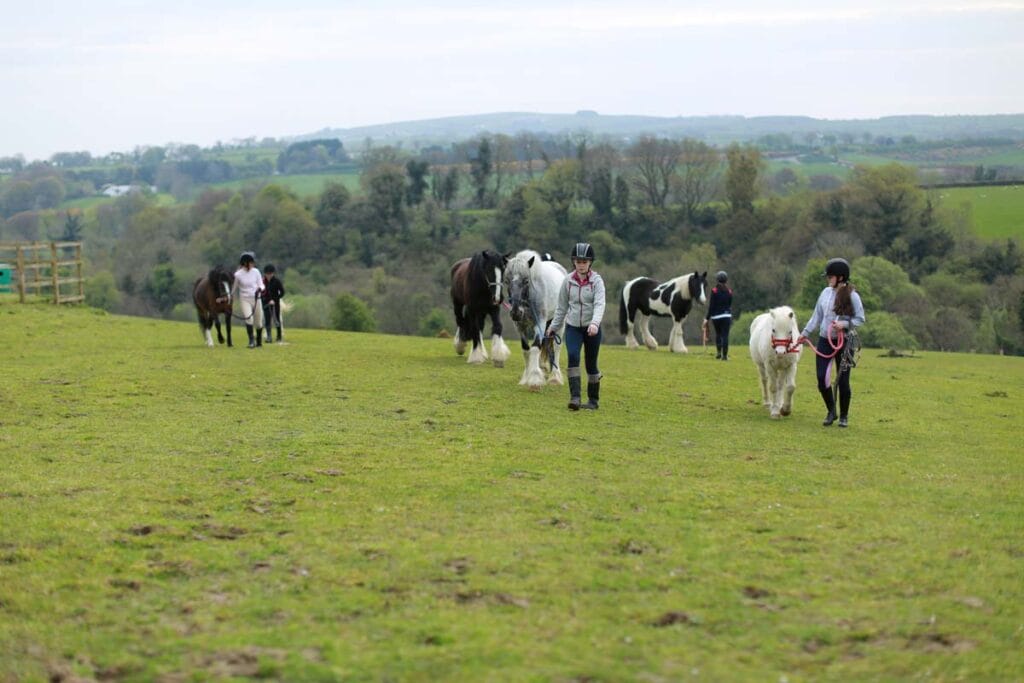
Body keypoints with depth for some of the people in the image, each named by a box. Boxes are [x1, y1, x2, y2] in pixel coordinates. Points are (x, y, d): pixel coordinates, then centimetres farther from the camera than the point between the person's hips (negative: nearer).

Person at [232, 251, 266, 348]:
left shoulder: (256, 272, 0)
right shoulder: (238, 274, -7)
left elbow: (261, 284, 2)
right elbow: (234, 288, 4)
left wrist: (260, 288, -19)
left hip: (256, 299, 3)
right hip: (245, 300, -3)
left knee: (258, 322, 9)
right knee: (248, 318, -24)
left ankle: (259, 341, 32)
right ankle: (251, 341, -18)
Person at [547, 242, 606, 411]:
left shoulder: (597, 281, -8)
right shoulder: (568, 281, 1)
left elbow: (599, 304, -21)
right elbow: (562, 306, 12)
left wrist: (595, 323, -37)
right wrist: (554, 326, 18)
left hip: (591, 329, -1)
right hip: (573, 327, 1)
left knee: (591, 364, 6)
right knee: (573, 356, -22)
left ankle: (593, 400, 22)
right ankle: (575, 397, -25)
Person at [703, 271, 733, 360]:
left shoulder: (714, 290, -7)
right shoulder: (729, 291, 3)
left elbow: (711, 305, -7)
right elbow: (730, 305, 8)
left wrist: (707, 318, -2)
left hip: (715, 316, -1)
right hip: (727, 315, 1)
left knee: (718, 333, 19)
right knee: (725, 335, -1)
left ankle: (718, 352, 16)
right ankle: (724, 355, -5)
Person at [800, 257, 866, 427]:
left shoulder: (852, 296, -9)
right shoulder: (826, 292, 5)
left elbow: (860, 319, -6)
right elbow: (817, 316, 13)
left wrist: (844, 324, -21)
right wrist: (806, 332, 8)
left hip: (844, 342, -4)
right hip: (824, 340, 4)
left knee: (843, 380, 2)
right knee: (822, 379, -3)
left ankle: (844, 416, 19)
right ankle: (831, 412, 18)